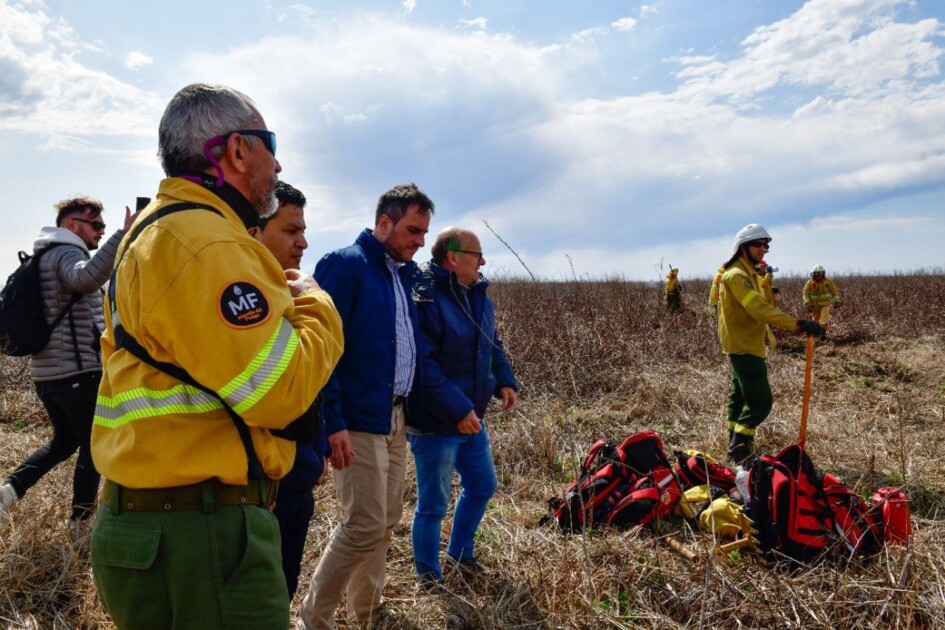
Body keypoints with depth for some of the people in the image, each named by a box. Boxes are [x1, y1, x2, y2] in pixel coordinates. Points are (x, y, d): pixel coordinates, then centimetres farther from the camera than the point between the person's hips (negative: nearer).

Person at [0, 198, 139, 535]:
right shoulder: (67, 253, -13)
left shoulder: (44, 257, 19)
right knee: (93, 446, 3)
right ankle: (81, 523, 9)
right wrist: (124, 234, -42)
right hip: (78, 370, -9)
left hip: (46, 369, 9)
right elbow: (87, 277, -37)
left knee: (65, 440, 23)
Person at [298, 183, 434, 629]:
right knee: (365, 526, -7)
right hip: (358, 420, -8)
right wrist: (333, 421, -21)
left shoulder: (403, 274, 15)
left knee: (386, 521, 13)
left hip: (395, 417, 8)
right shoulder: (346, 265, -10)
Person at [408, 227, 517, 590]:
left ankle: (460, 552, 44)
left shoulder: (478, 297, 6)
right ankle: (429, 577, 28)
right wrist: (457, 409, -28)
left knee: (482, 486, 22)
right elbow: (424, 366, -29)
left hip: (472, 420, 9)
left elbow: (492, 344, 17)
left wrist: (504, 381, 1)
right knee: (433, 503, 7)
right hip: (435, 425, -9)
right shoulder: (425, 301, -23)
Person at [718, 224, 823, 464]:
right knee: (761, 401, -9)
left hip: (744, 345, 11)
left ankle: (735, 446, 29)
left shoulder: (747, 273, 15)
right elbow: (759, 309, -32)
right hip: (744, 347, -11)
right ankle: (739, 450, -3)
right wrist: (797, 325, -38)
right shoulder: (737, 275, -20)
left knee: (740, 396, 18)